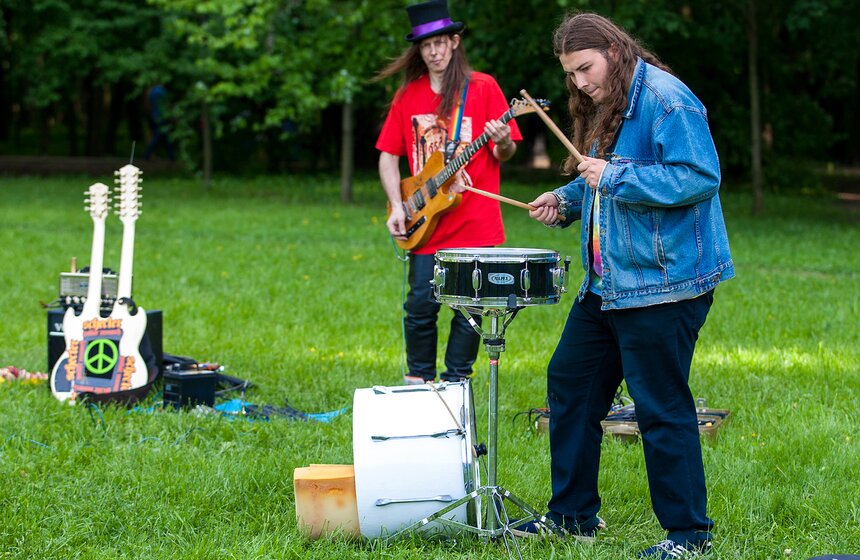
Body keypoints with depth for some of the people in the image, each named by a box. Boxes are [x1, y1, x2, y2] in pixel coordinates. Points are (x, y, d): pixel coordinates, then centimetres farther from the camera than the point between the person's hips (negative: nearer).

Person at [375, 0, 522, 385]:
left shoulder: (482, 88, 0)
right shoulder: (407, 95, 9)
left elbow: (505, 154, 1)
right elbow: (388, 154, 12)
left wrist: (502, 143, -23)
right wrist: (397, 207, 0)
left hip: (476, 225, -2)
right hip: (424, 226, 2)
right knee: (420, 307, 2)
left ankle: (454, 383, 14)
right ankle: (417, 381, 17)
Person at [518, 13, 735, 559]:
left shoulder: (666, 100, -15)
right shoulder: (604, 109, 15)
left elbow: (700, 177, -24)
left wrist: (615, 177, -24)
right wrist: (566, 200, 9)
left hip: (662, 283, -10)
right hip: (608, 283, 10)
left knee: (662, 407, -6)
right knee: (569, 382, 14)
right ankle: (572, 515, 25)